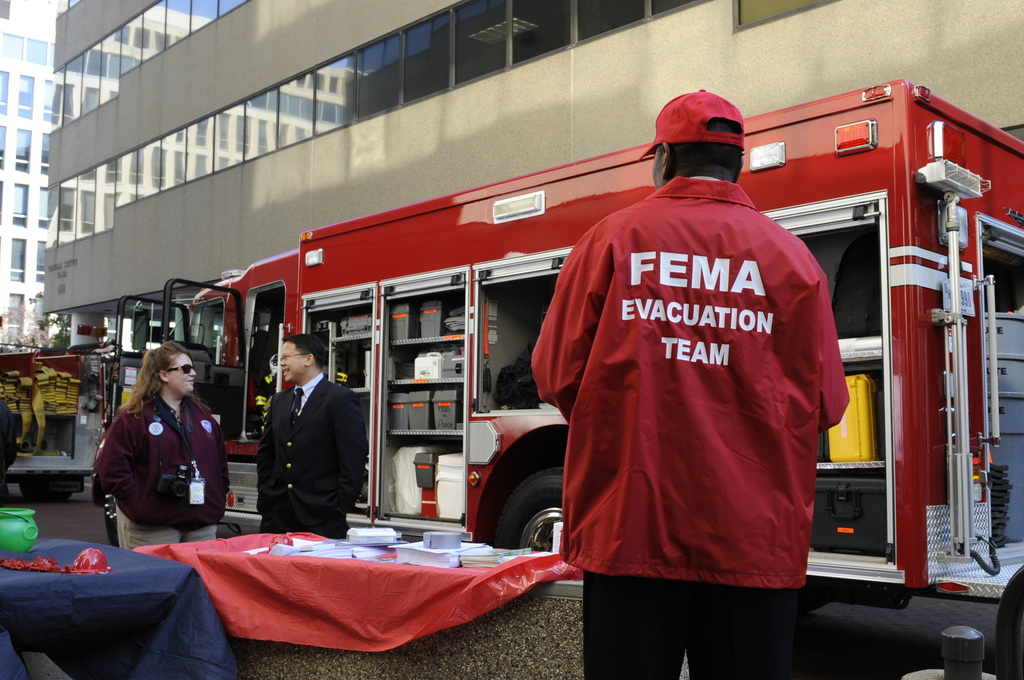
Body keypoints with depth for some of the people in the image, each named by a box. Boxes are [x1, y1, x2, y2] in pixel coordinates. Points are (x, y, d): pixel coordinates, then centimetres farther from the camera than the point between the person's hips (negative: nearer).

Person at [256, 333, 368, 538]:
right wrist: (263, 491, 13)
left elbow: (354, 455, -12)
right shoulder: (279, 400, 15)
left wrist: (343, 504, -13)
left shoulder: (341, 398, -7)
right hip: (276, 513, 6)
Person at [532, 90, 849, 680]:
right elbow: (825, 404, 2)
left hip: (629, 526, 0)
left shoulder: (612, 239, -1)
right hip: (755, 540, 1)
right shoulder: (791, 255, 1)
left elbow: (557, 376, -1)